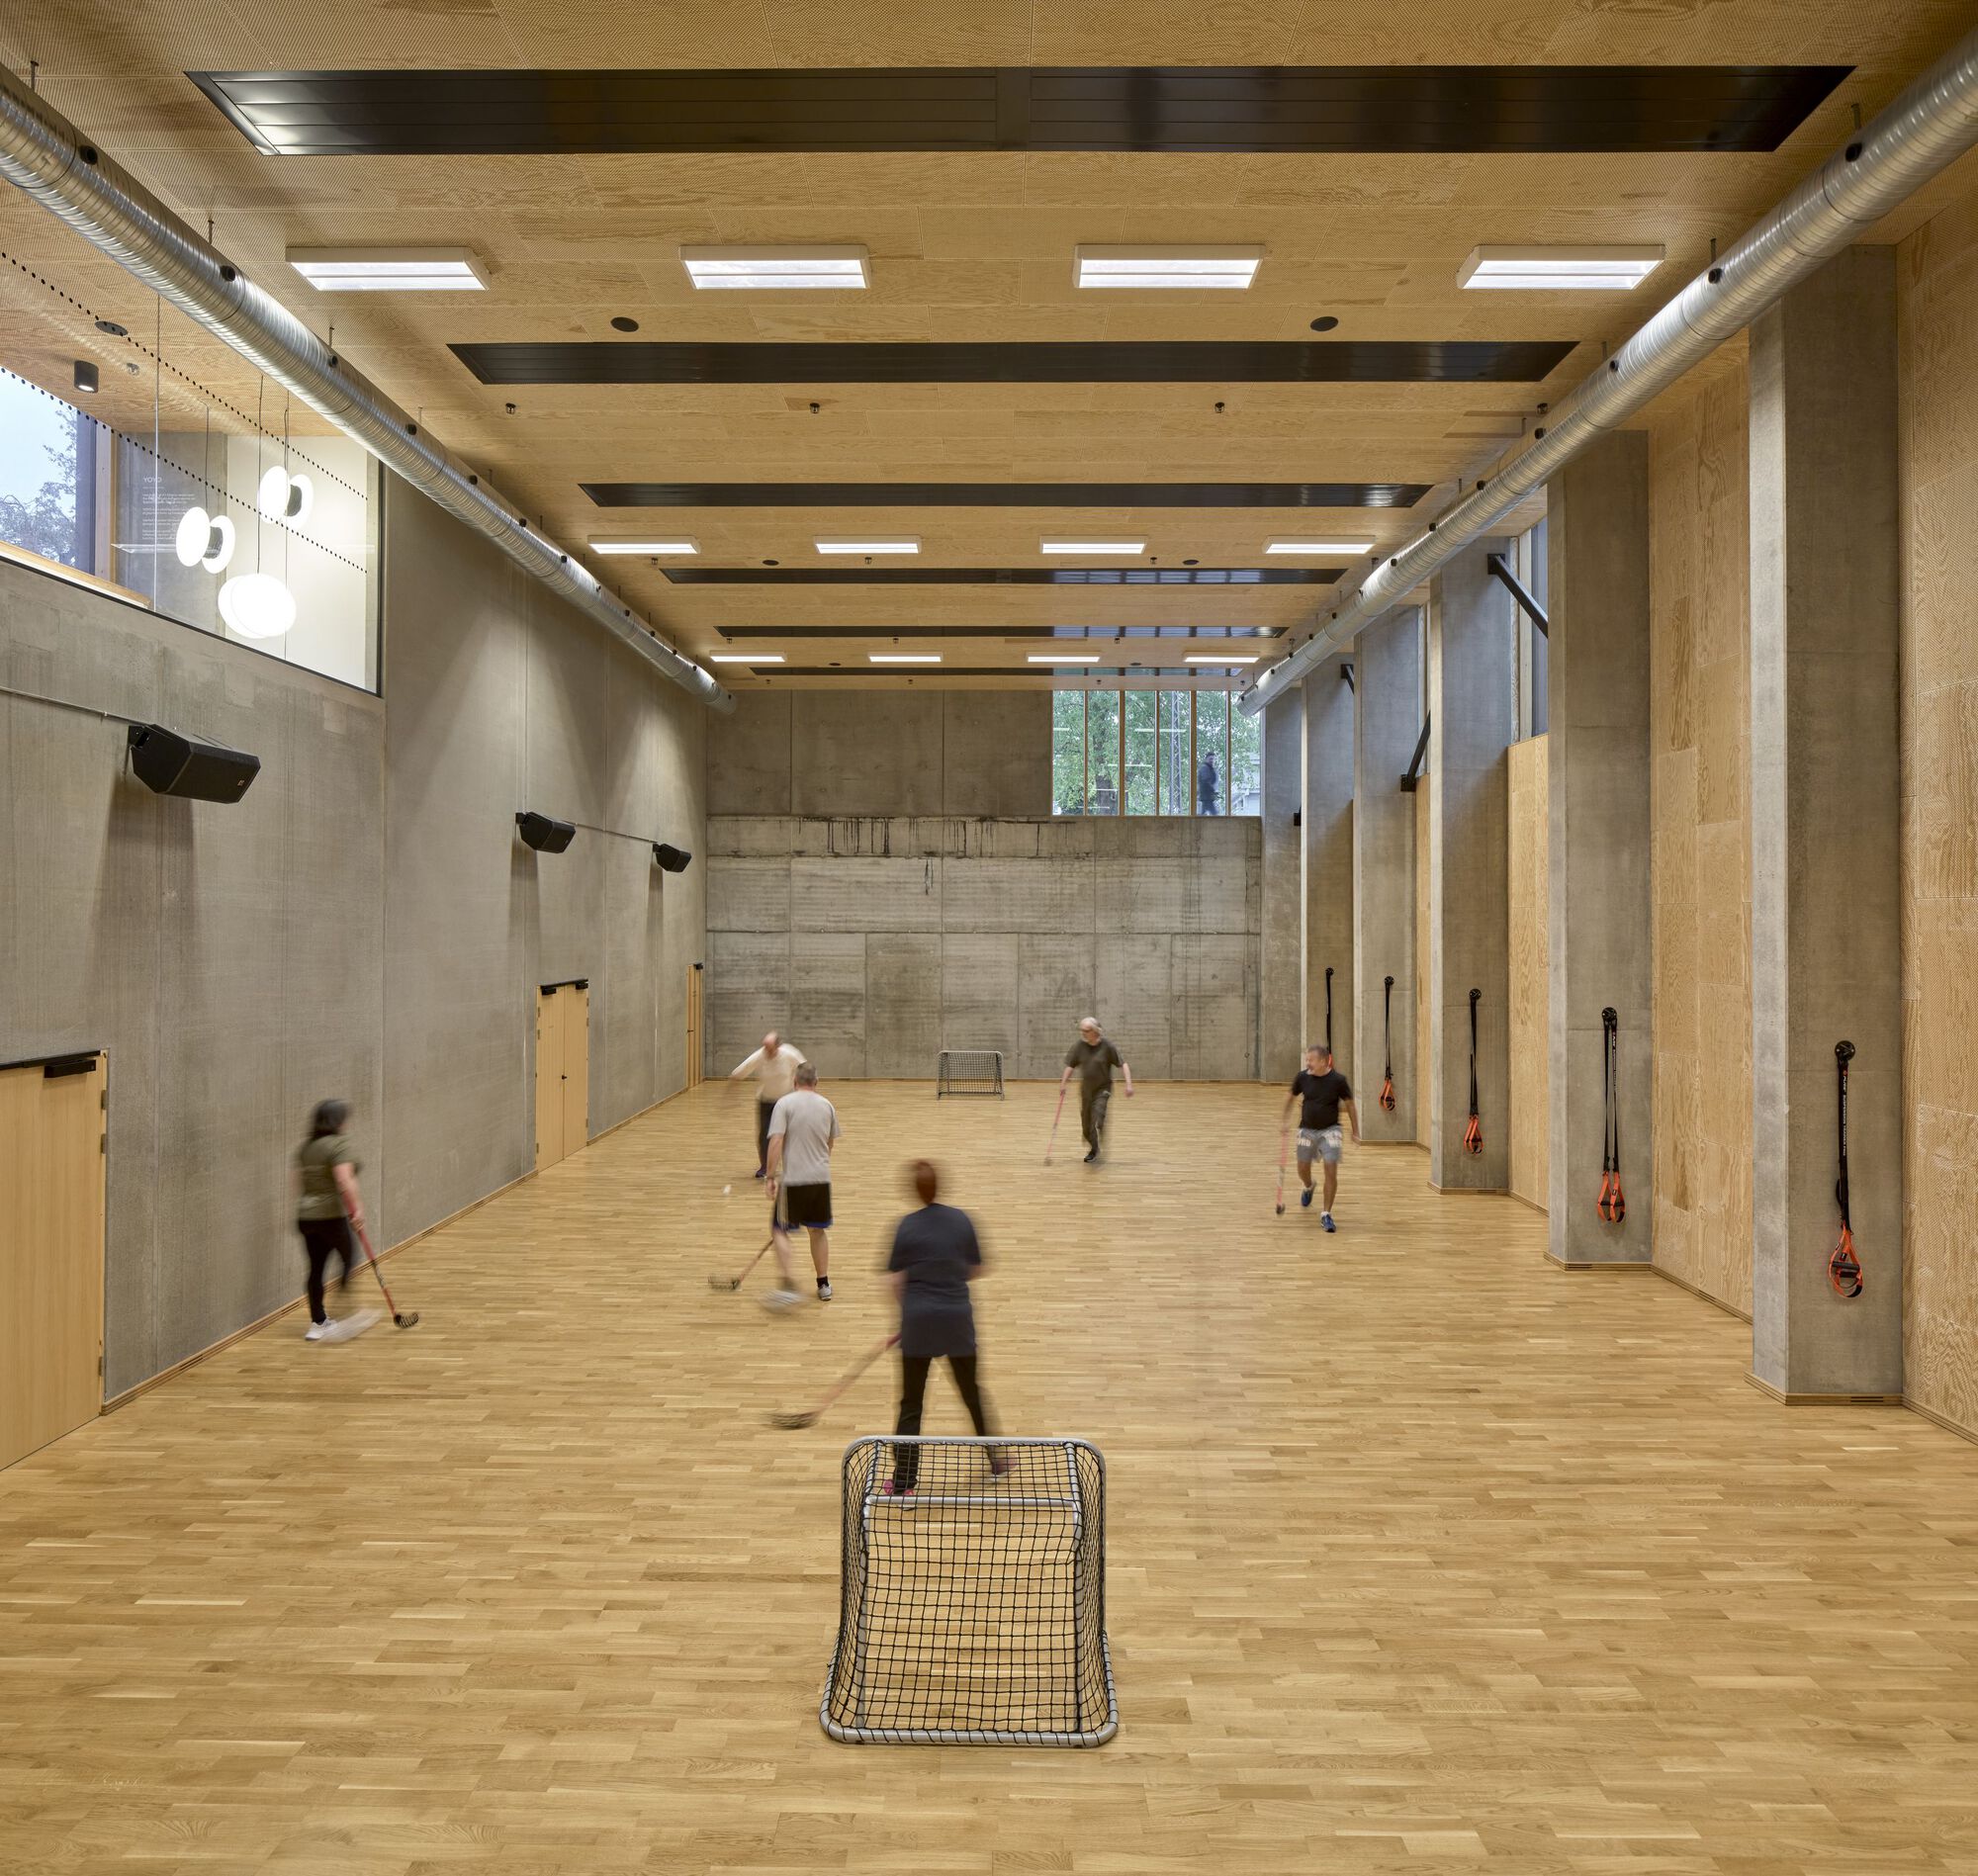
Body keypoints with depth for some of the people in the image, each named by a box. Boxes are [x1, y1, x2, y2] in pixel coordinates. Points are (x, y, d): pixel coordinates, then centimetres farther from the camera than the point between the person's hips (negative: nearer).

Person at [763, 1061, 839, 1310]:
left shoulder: (785, 1104, -6)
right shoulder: (827, 1106, 7)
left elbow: (776, 1142, -15)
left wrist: (771, 1177, -11)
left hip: (793, 1179, -4)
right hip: (821, 1178, 4)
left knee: (779, 1230, 6)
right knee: (818, 1231, 17)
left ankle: (789, 1285, -8)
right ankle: (824, 1285, 24)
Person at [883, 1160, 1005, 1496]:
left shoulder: (907, 1226, -7)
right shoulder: (962, 1221, -1)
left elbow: (897, 1282, -6)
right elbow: (975, 1271, 7)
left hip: (918, 1320, -2)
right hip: (958, 1317, 2)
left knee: (911, 1403, 7)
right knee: (971, 1392, 21)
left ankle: (902, 1482, 8)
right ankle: (995, 1460, 35)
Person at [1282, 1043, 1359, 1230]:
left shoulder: (1338, 1080, -15)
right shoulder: (1302, 1077, -10)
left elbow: (1349, 1105, -2)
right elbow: (1291, 1096, 9)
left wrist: (1355, 1132, 1)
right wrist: (1286, 1119, 7)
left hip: (1329, 1130, -3)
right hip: (1307, 1129, 3)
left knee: (1331, 1171, -12)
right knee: (1303, 1169, 14)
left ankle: (1326, 1214, -1)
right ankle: (1308, 1187, 51)